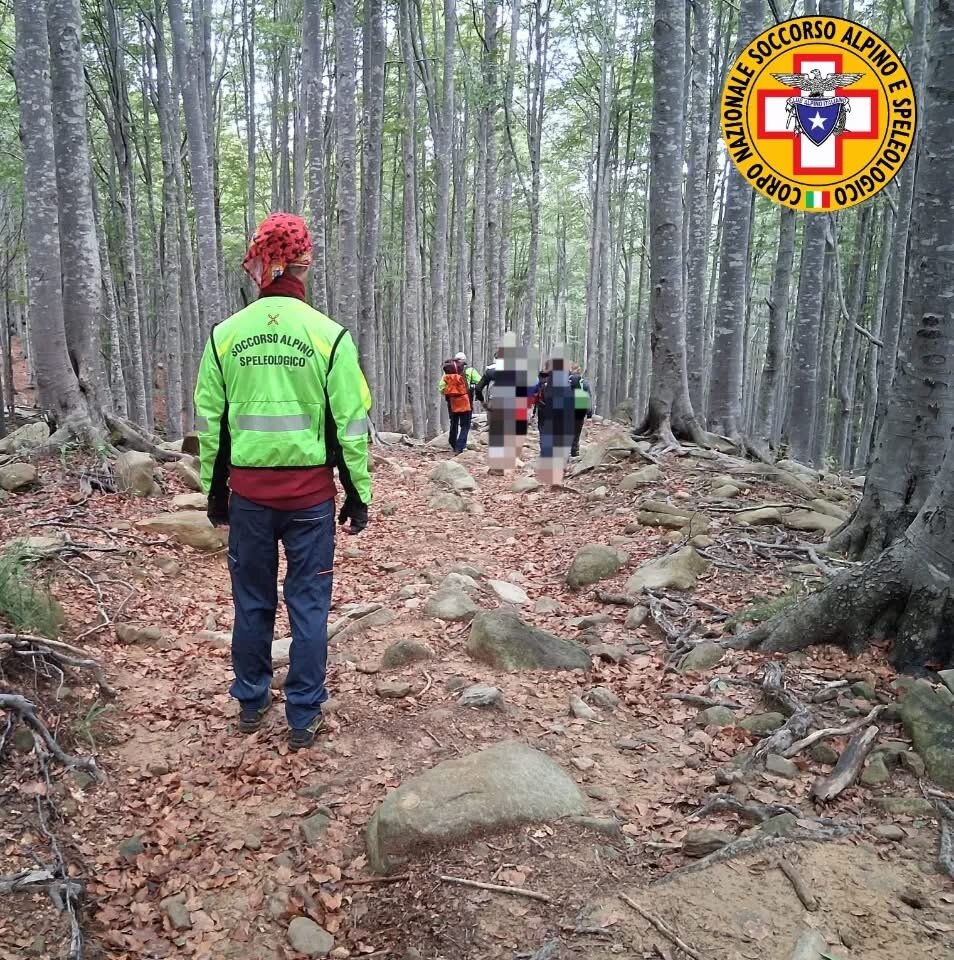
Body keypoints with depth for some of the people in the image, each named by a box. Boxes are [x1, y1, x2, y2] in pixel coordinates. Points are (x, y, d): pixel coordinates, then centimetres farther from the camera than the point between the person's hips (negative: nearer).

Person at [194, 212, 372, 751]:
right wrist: (359, 495, 4)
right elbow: (351, 425, -5)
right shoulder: (329, 335, -7)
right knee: (309, 604, 7)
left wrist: (215, 491, 17)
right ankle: (304, 719, 15)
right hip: (310, 494, -2)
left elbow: (211, 423, 7)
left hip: (248, 491, 3)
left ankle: (252, 706, 29)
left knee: (253, 601, 16)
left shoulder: (225, 335, 2)